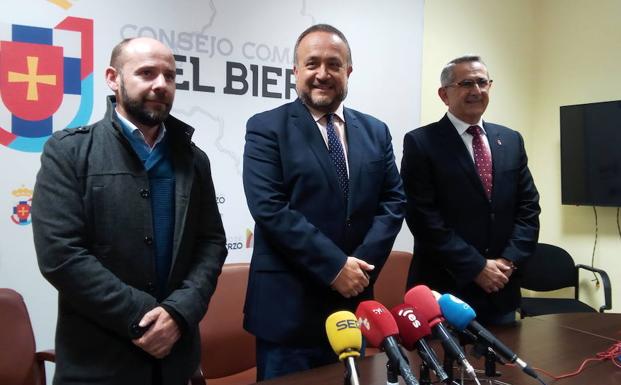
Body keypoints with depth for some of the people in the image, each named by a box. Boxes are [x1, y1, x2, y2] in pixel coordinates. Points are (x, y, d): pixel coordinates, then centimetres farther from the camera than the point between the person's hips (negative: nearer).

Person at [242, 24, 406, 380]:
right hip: (288, 305, -4)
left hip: (354, 298, 5)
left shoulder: (375, 131, 9)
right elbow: (269, 209, -15)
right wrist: (335, 266, -17)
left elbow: (394, 201, 4)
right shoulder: (266, 128, -5)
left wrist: (361, 265, -10)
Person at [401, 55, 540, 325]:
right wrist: (476, 267, -14)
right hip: (444, 289, -5)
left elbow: (528, 206, 8)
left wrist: (508, 260, -6)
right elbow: (424, 217, -14)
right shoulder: (420, 142, -8)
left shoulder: (511, 140, 9)